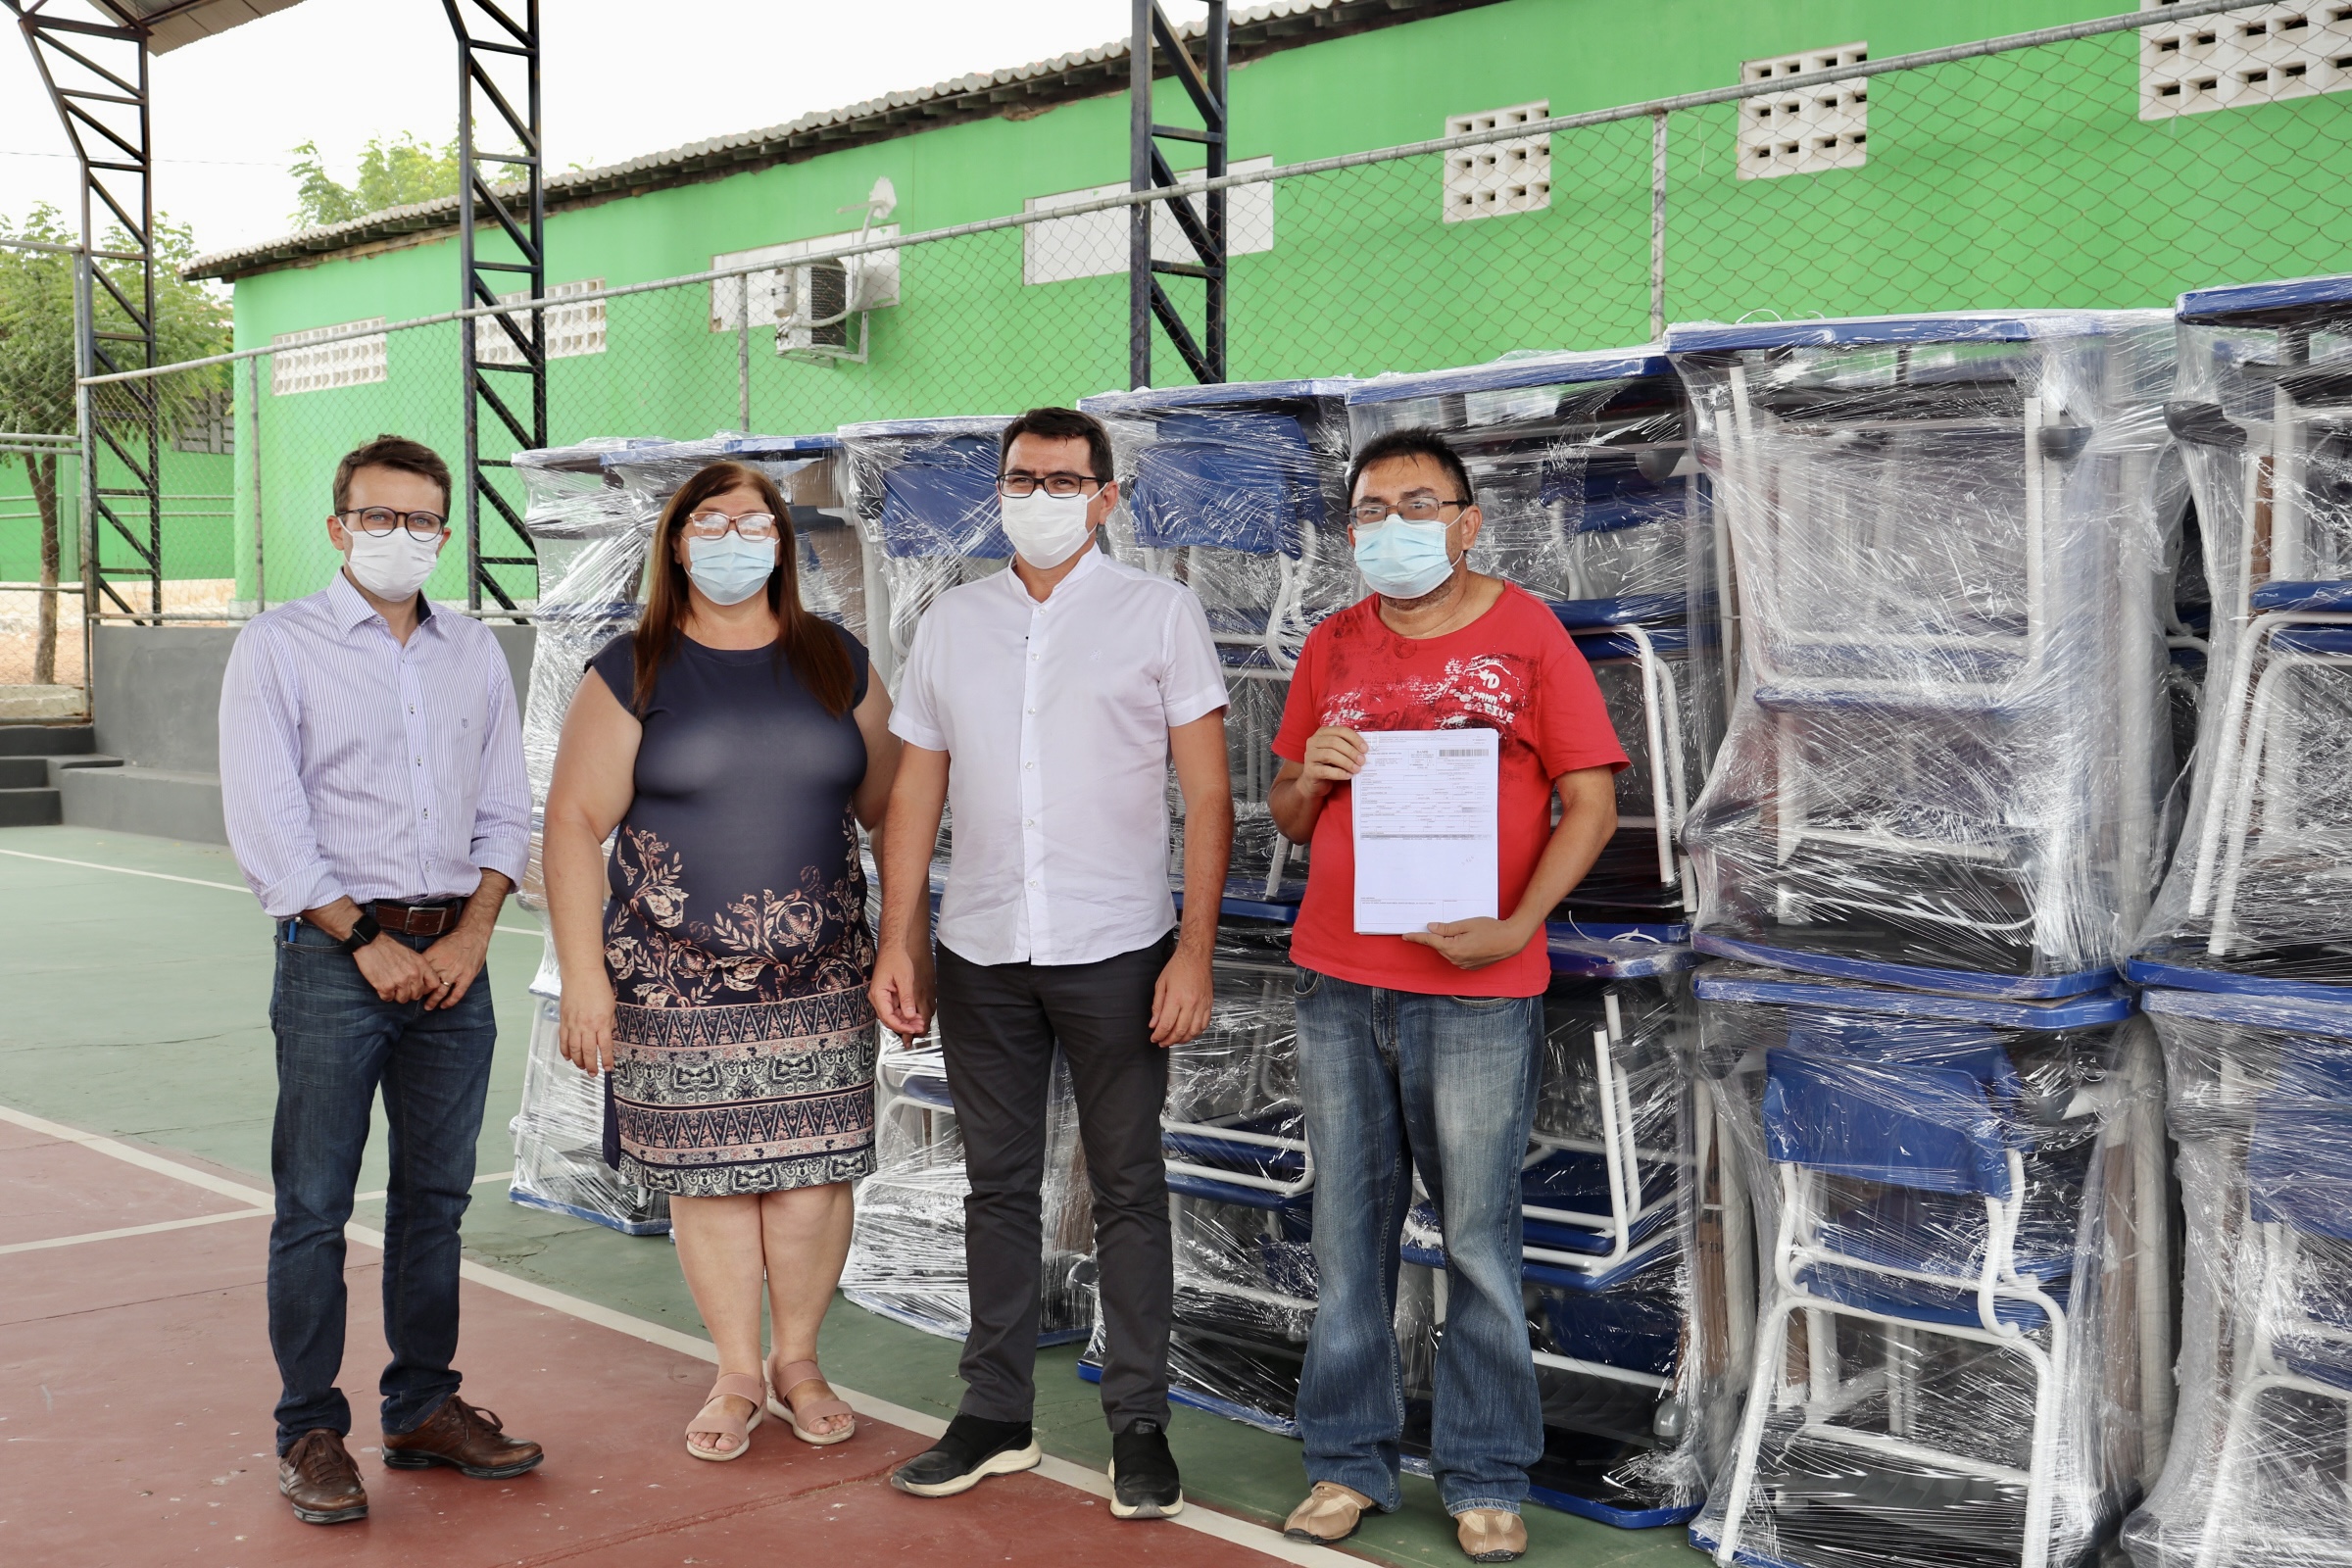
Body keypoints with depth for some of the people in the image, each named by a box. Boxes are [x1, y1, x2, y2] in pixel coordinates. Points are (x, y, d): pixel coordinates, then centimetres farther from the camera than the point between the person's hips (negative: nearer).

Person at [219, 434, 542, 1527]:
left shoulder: (475, 654, 12)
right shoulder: (278, 646, -1)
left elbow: (506, 813, 11)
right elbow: (265, 827, -7)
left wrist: (469, 935, -3)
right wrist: (368, 942, -10)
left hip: (453, 957, 4)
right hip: (334, 956, -4)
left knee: (436, 1194, 10)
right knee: (314, 1206, -1)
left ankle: (423, 1408, 21)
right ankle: (311, 1433, 10)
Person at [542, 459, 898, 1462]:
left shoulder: (836, 663, 7)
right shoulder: (632, 674, 0)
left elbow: (888, 806, 11)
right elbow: (574, 822, -2)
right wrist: (582, 974, -9)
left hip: (819, 976, 2)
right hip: (677, 983, -1)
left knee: (811, 1174, 2)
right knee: (708, 1178, 4)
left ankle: (798, 1362, 23)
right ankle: (738, 1378, 20)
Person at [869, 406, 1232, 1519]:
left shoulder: (1159, 613, -1)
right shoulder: (951, 622, 10)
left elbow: (1207, 797, -4)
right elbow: (915, 795, 12)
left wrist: (1194, 952, -11)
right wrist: (897, 944, 6)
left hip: (1115, 952, -3)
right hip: (980, 955, 3)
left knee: (1127, 1191, 4)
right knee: (998, 1186, 11)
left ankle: (1140, 1424, 14)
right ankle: (995, 1415, 22)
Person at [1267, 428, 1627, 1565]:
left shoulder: (1525, 633, -1)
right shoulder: (1332, 648, 11)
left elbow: (1591, 802, -4)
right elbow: (1289, 820, 18)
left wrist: (1513, 926, -16)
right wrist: (1311, 779, -6)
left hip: (1474, 990, -4)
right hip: (1336, 981, 4)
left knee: (1479, 1237, 2)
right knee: (1348, 1229, 9)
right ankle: (1350, 1460, 21)